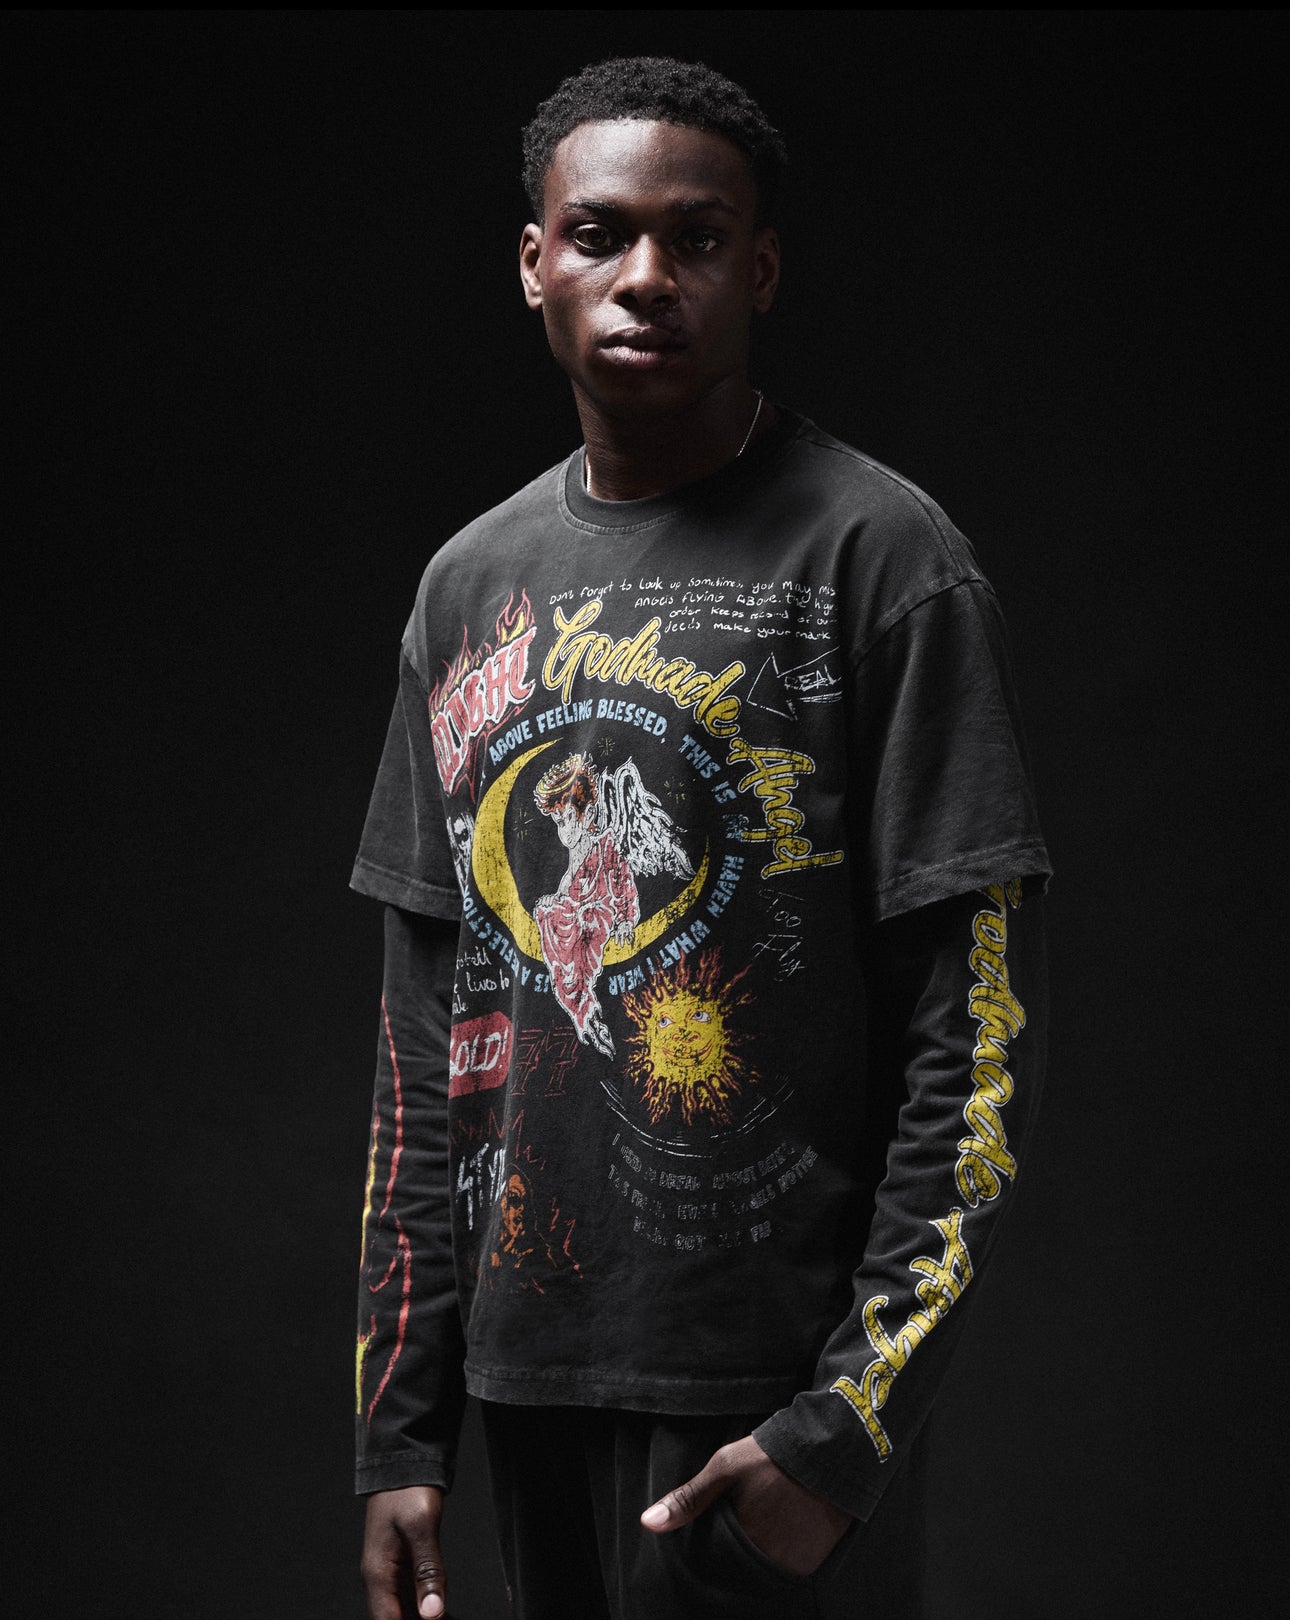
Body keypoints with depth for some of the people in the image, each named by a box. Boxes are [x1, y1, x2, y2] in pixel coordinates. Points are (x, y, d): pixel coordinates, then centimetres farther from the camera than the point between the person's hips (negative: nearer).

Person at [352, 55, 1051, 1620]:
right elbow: (427, 1034, 13)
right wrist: (398, 1429, 8)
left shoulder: (877, 557, -6)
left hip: (770, 1398, -5)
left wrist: (850, 1423, -16)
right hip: (532, 1374, 5)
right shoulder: (470, 583, 11)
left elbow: (980, 1028, -10)